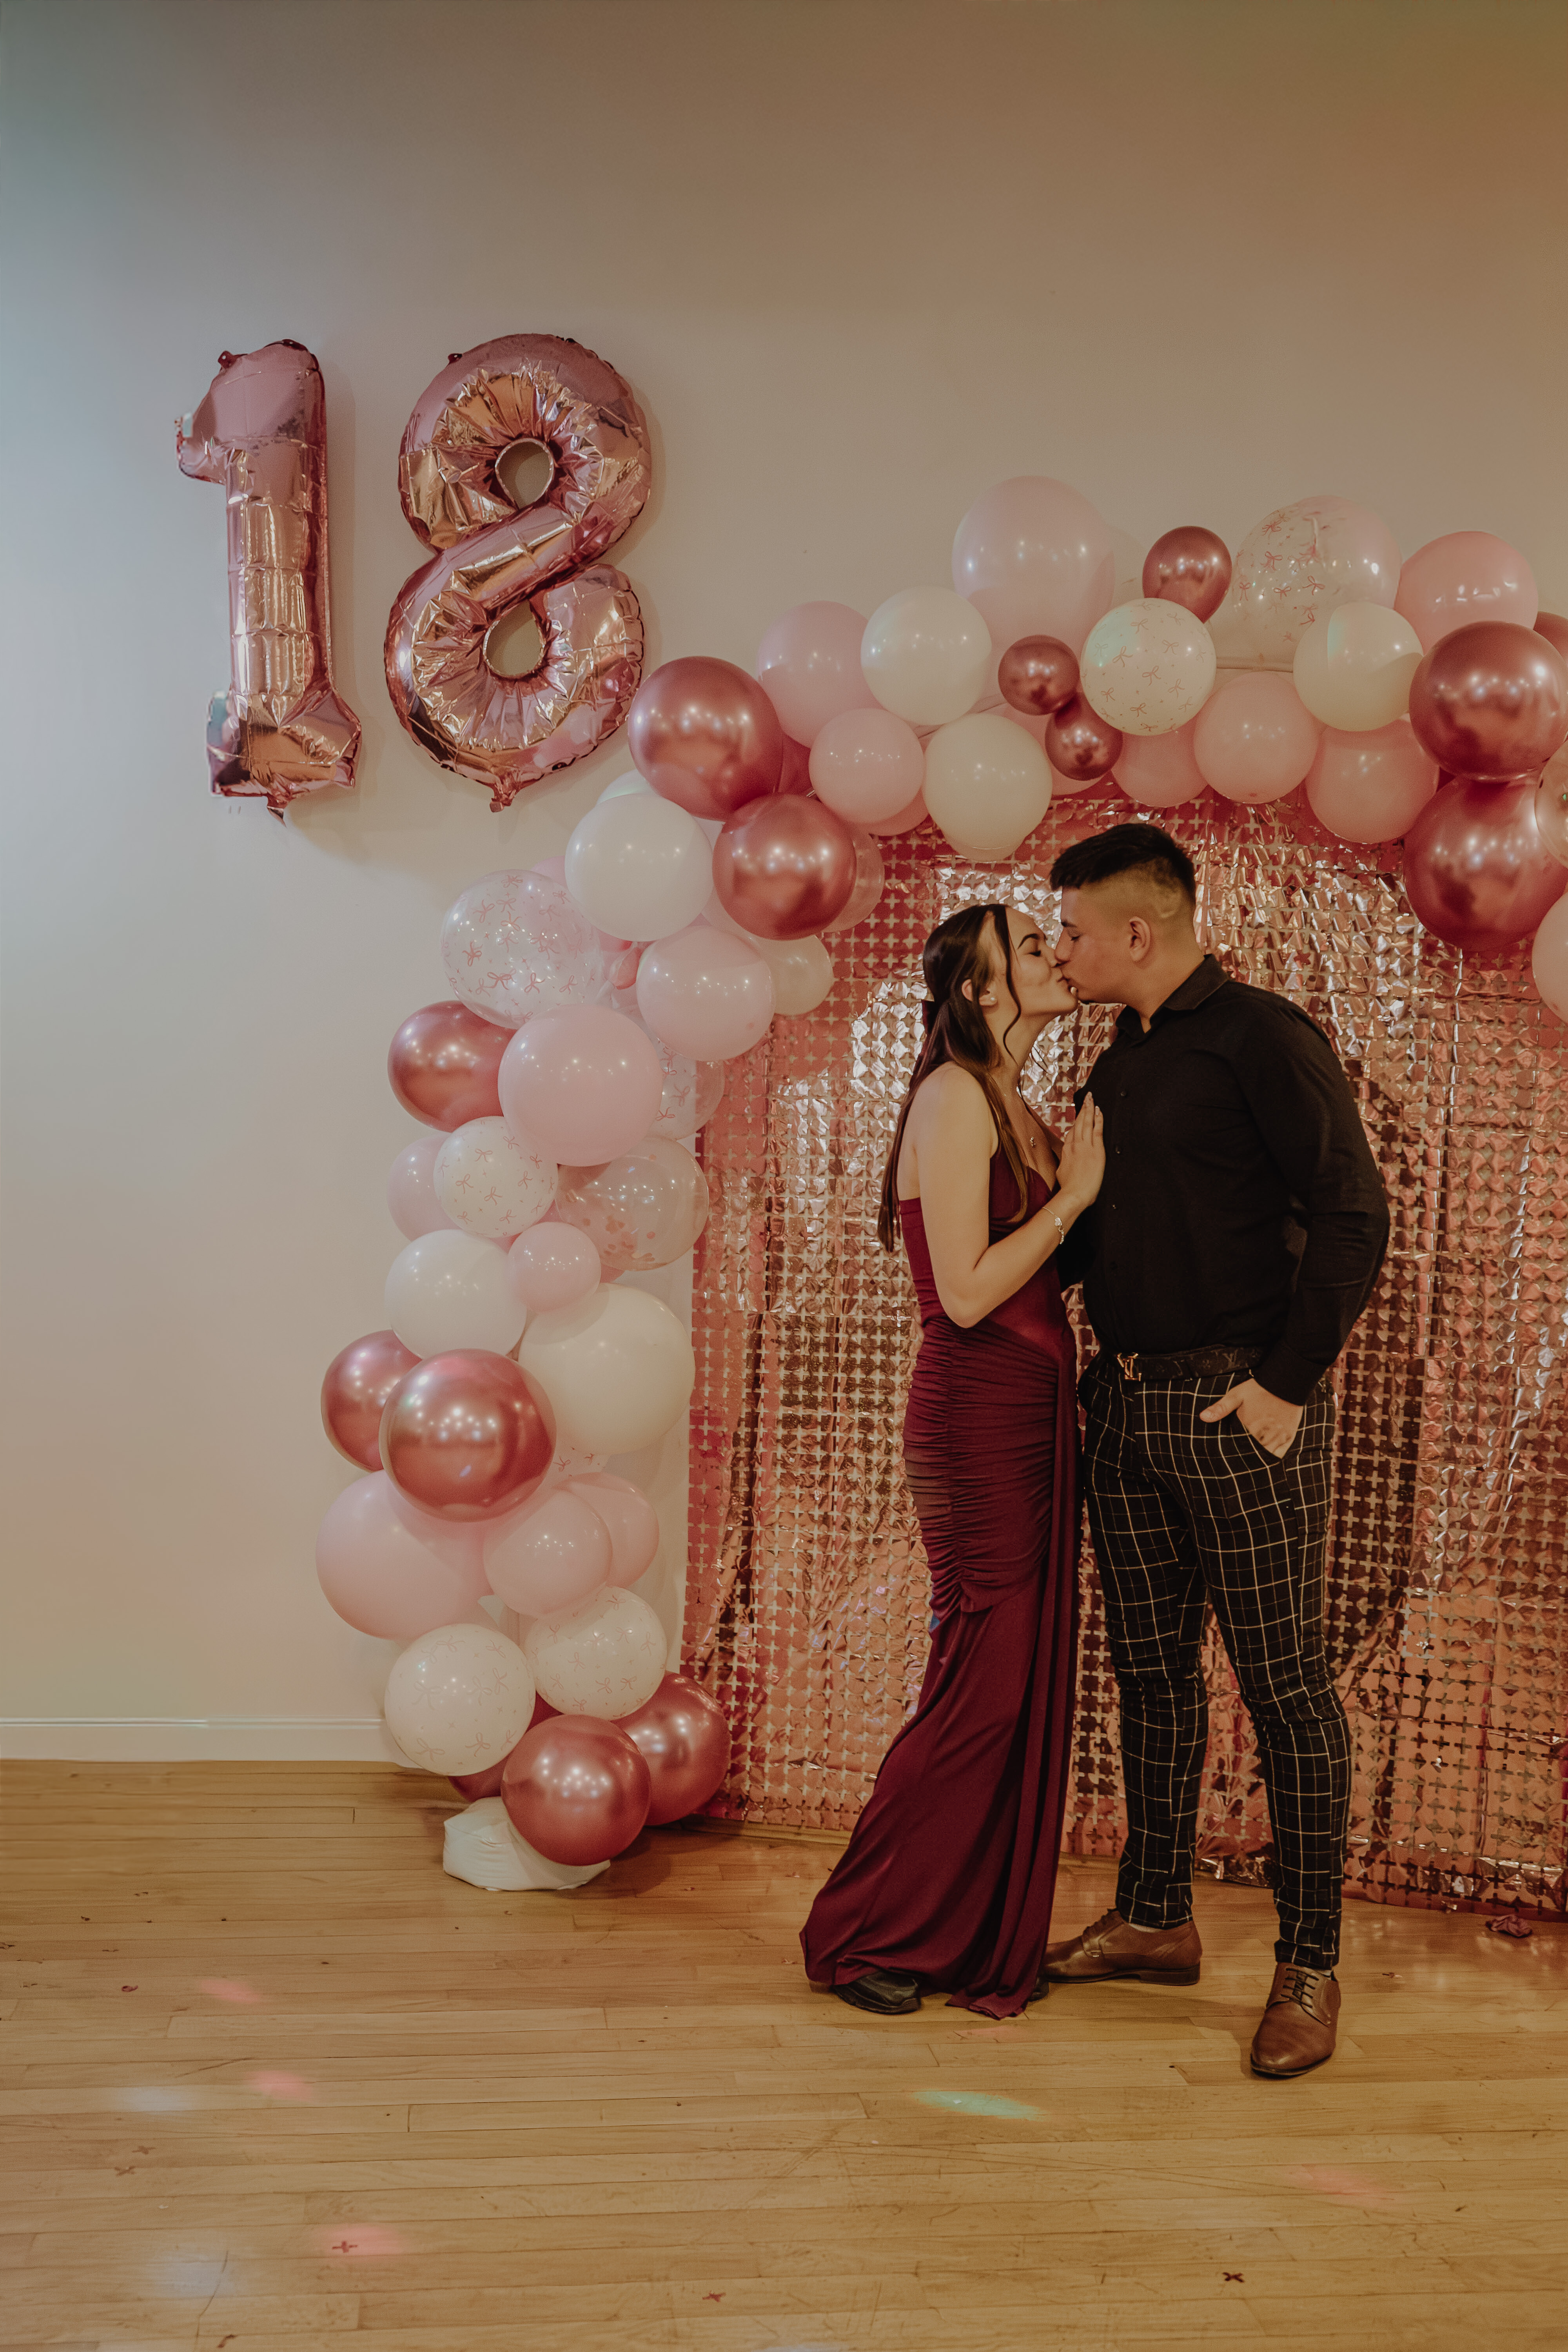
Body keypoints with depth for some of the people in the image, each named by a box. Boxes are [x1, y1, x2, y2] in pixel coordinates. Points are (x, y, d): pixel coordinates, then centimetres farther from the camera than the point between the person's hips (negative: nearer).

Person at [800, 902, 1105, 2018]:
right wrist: (1073, 1195, -12)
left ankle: (982, 1938, 25)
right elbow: (967, 1293, -19)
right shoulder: (955, 1096, -14)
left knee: (1027, 1682, 12)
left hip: (1037, 1414, 9)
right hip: (978, 1419, -9)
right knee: (980, 1690, -2)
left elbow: (1050, 1269, 13)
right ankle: (859, 1934, 15)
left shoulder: (1019, 1109, 15)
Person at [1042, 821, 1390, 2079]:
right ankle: (1155, 1919, 28)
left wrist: (1287, 1383, -16)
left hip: (1239, 1405, -8)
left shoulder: (1260, 1035, -9)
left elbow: (1353, 1212, -15)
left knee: (1284, 1682, 1)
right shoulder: (1118, 1066, 15)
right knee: (1152, 1670, 14)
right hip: (1128, 1406, 8)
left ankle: (1310, 1964, 12)